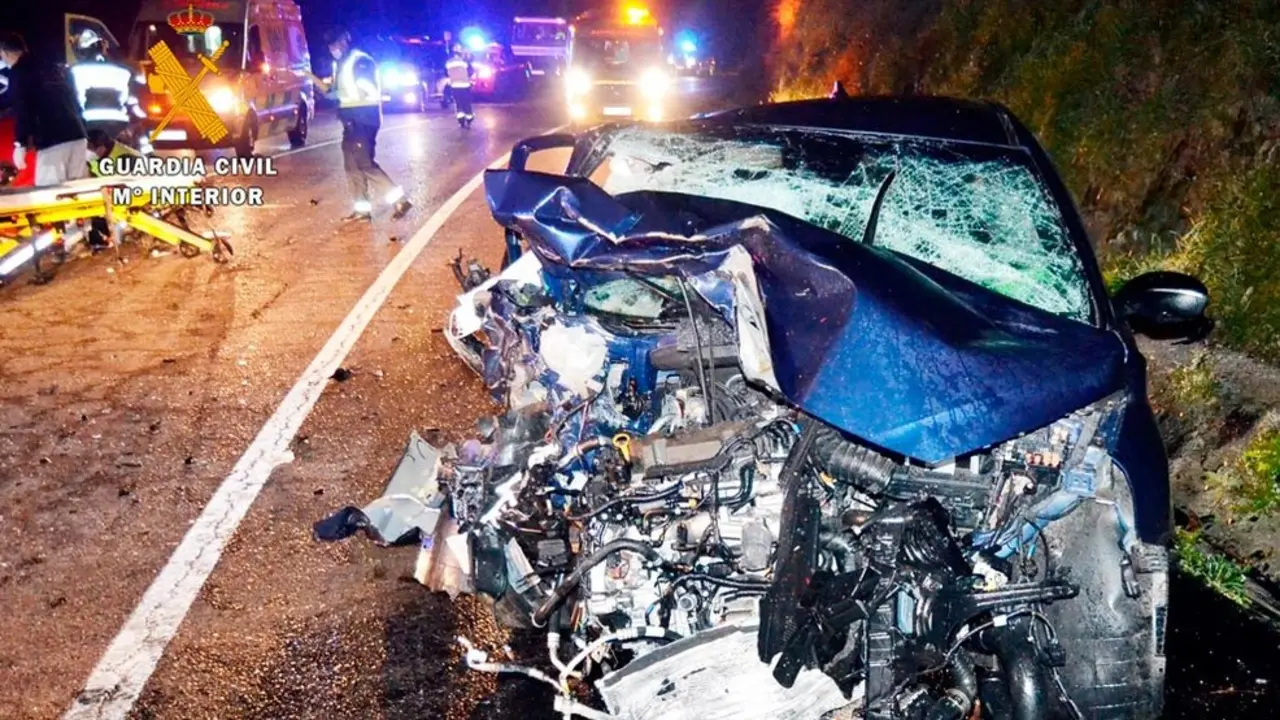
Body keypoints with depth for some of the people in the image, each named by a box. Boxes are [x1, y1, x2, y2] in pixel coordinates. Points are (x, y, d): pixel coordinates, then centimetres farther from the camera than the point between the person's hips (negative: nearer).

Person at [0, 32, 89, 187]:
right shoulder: (50, 67, 22)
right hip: (76, 133, 7)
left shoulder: (18, 73, 0)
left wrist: (20, 144, -9)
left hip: (51, 140, -7)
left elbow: (22, 110, -10)